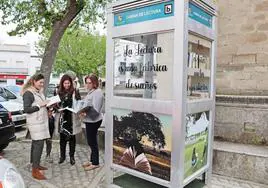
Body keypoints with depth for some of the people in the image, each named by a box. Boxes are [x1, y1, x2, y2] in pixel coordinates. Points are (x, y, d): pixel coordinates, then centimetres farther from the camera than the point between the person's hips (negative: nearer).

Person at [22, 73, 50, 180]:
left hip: (41, 121, 9)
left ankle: (36, 164, 25)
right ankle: (35, 171, -4)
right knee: (38, 144, -10)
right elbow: (26, 109, -18)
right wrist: (40, 105, -20)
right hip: (35, 123, -9)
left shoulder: (39, 92, 14)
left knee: (36, 143, 15)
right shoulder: (28, 93, -12)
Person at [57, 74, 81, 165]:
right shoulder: (59, 92, 5)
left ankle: (72, 156, 23)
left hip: (72, 118, -2)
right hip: (62, 117, 2)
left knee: (72, 137, 9)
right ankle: (62, 156, 27)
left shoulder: (75, 92, -4)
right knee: (62, 137, 11)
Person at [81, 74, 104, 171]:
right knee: (91, 142, 18)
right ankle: (92, 160, 31)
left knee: (92, 142, 1)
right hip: (90, 120, 10)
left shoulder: (97, 92, -17)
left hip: (93, 121, -10)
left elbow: (95, 109, -25)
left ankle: (95, 163, 14)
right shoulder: (91, 92, 12)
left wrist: (85, 113, -35)